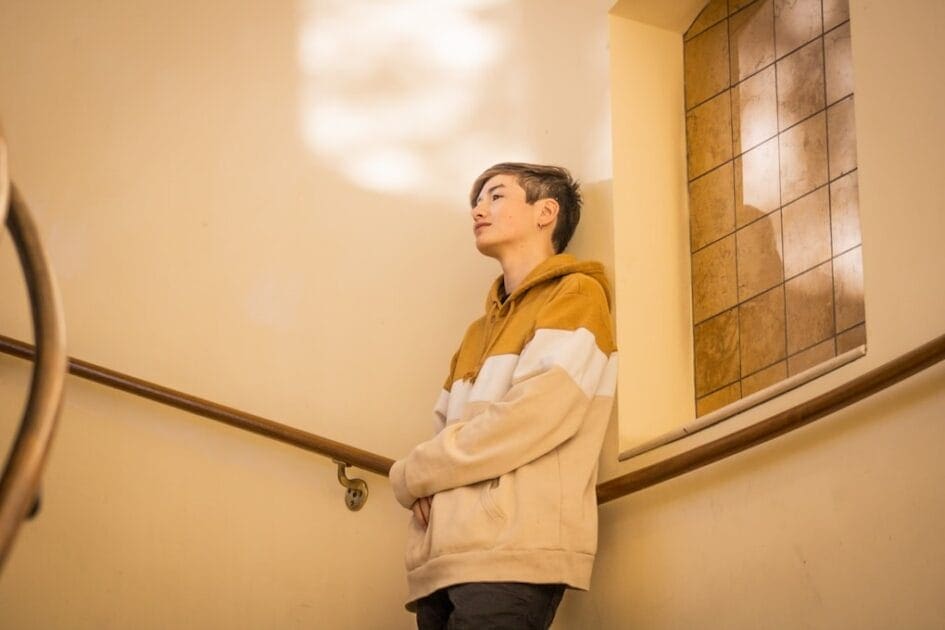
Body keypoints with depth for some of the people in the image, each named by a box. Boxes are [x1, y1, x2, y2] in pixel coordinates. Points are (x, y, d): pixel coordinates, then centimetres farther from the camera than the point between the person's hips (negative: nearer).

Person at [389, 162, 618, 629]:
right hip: (441, 560, 7)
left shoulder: (576, 294, 4)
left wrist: (411, 475, -3)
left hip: (512, 553, -7)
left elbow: (535, 416, -10)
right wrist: (422, 482, -3)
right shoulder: (478, 332, 28)